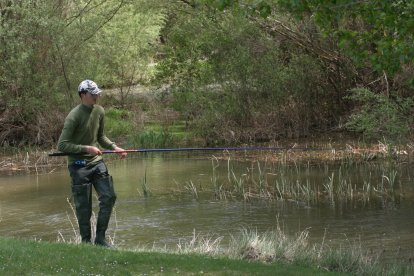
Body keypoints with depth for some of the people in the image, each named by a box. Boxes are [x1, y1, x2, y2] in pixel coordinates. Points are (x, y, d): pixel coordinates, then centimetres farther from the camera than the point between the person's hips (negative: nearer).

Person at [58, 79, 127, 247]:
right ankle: (86, 241, 12)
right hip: (79, 165, -6)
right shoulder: (74, 116, -17)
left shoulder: (99, 111, 4)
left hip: (96, 161, 6)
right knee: (83, 206, -1)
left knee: (109, 197, -2)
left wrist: (114, 147, 4)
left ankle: (100, 238, 9)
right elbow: (62, 145, -18)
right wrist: (87, 149, -23)